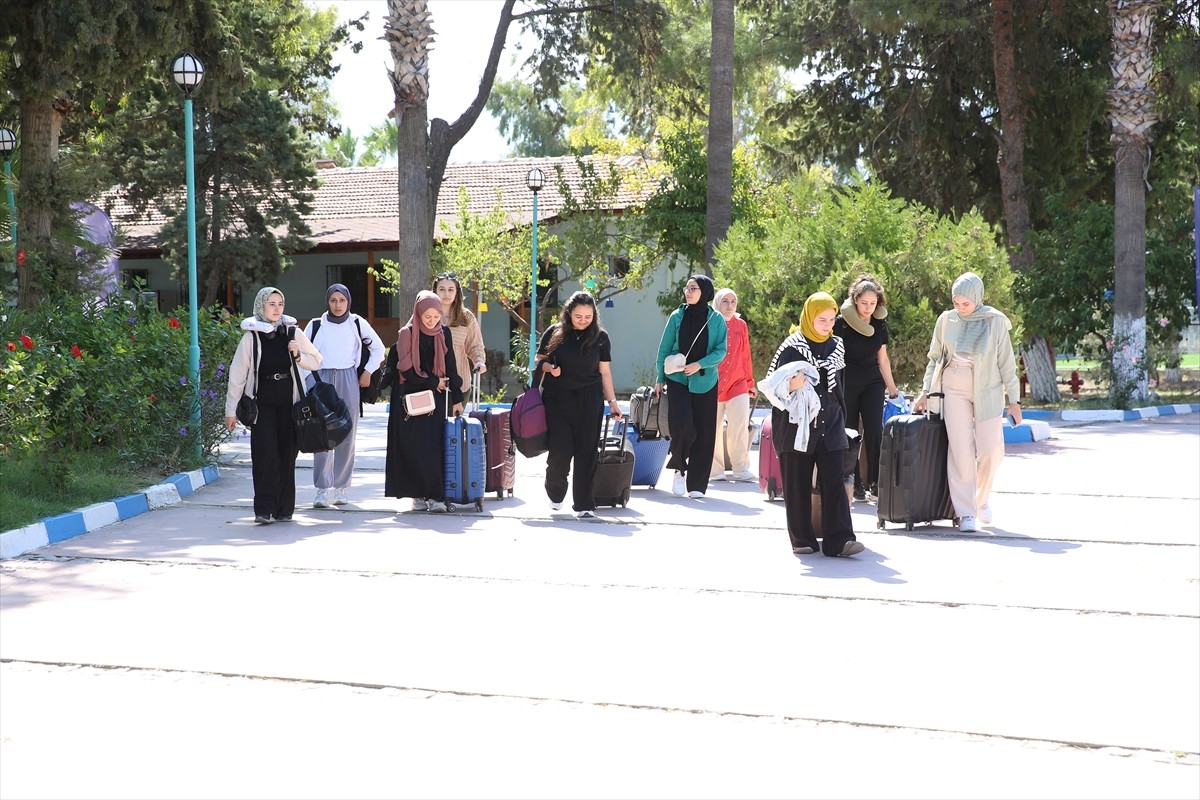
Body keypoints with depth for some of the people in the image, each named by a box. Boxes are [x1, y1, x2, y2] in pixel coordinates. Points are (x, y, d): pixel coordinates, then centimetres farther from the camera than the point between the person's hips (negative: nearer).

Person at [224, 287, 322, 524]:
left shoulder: (293, 332, 4)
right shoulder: (251, 336, -1)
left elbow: (316, 362, 13)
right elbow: (237, 374, 2)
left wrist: (298, 356, -8)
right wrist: (230, 410, 1)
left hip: (289, 401, 2)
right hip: (263, 402, -2)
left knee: (287, 453, 3)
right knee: (265, 453, -12)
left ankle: (284, 508, 12)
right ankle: (264, 509, -10)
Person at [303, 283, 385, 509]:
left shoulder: (357, 324, 5)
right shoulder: (315, 325, 5)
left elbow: (378, 348, 16)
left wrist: (368, 371, 8)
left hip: (348, 382, 1)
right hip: (322, 381, -1)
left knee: (347, 437, 3)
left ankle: (341, 487, 12)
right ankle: (323, 489, -9)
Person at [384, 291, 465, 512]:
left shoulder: (443, 333, 6)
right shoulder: (407, 334, -4)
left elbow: (450, 367, 8)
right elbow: (407, 369, -8)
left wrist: (456, 398, 6)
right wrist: (433, 382, -6)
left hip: (438, 398, 2)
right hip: (411, 399, -2)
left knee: (434, 447, -5)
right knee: (414, 447, -6)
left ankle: (435, 495, -5)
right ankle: (418, 494, 0)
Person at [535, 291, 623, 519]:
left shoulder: (600, 337, 3)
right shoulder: (554, 333, 0)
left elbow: (605, 371, 6)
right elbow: (539, 359, 10)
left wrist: (612, 401, 2)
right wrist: (549, 367, -12)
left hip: (589, 400, 1)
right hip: (557, 398, -1)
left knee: (586, 452, -1)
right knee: (560, 449, -7)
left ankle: (583, 504, 6)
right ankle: (555, 493, 21)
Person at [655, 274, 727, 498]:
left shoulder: (716, 320, 1)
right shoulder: (677, 317, 2)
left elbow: (721, 351, -1)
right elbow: (664, 349, 7)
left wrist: (699, 365, -15)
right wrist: (660, 379, 6)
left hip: (705, 383, 1)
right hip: (678, 380, -1)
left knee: (703, 433, 1)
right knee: (682, 424, -18)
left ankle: (696, 484, 9)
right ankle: (679, 468, 6)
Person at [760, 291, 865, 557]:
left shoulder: (836, 346, 11)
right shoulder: (793, 347, -4)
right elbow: (775, 386, -4)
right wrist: (792, 384, -25)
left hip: (830, 425, 3)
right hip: (797, 425, -3)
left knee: (834, 481, -6)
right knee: (798, 483, 1)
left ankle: (839, 540, -12)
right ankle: (802, 540, 9)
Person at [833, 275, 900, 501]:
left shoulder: (880, 323, 5)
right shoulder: (842, 322, -9)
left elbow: (883, 359, 14)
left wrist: (892, 388, 15)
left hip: (872, 382, 3)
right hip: (846, 383, -3)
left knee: (875, 430, -10)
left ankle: (874, 482, -7)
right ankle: (855, 484, 7)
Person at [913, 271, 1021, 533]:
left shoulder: (995, 322, -5)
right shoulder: (946, 320, 1)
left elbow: (1006, 363, 0)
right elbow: (935, 358, 12)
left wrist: (1014, 401, 0)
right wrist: (925, 391, 8)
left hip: (987, 392, -1)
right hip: (954, 390, 1)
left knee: (991, 450, -4)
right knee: (961, 450, -5)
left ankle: (981, 498, 23)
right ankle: (965, 513, -1)